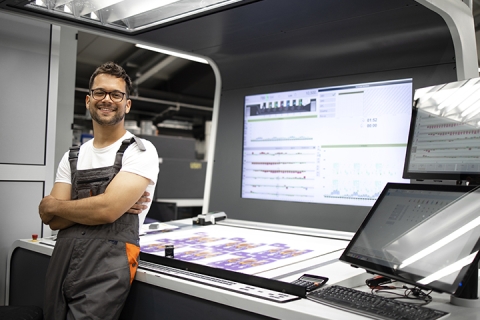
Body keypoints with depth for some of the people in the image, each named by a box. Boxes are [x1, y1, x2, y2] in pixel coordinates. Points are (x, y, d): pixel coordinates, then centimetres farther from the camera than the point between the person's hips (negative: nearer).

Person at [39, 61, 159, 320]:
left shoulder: (141, 151, -6)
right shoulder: (72, 157, 12)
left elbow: (107, 210, -17)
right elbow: (55, 221, 3)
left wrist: (52, 205, -2)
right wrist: (107, 204, -11)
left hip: (105, 271, -5)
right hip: (60, 263, 5)